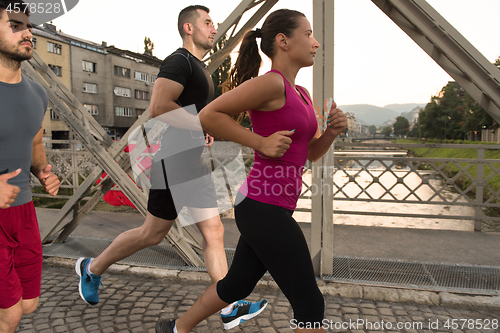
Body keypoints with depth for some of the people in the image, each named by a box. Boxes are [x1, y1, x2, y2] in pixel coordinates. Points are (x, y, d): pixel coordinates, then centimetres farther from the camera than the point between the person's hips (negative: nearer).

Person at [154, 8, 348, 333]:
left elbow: (312, 152, 19)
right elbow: (209, 115, -14)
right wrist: (262, 142, -17)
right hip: (263, 209, -10)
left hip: (266, 208, 10)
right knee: (310, 304, 4)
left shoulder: (301, 94, 14)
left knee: (237, 285, 25)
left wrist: (333, 130, 0)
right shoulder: (270, 82, -13)